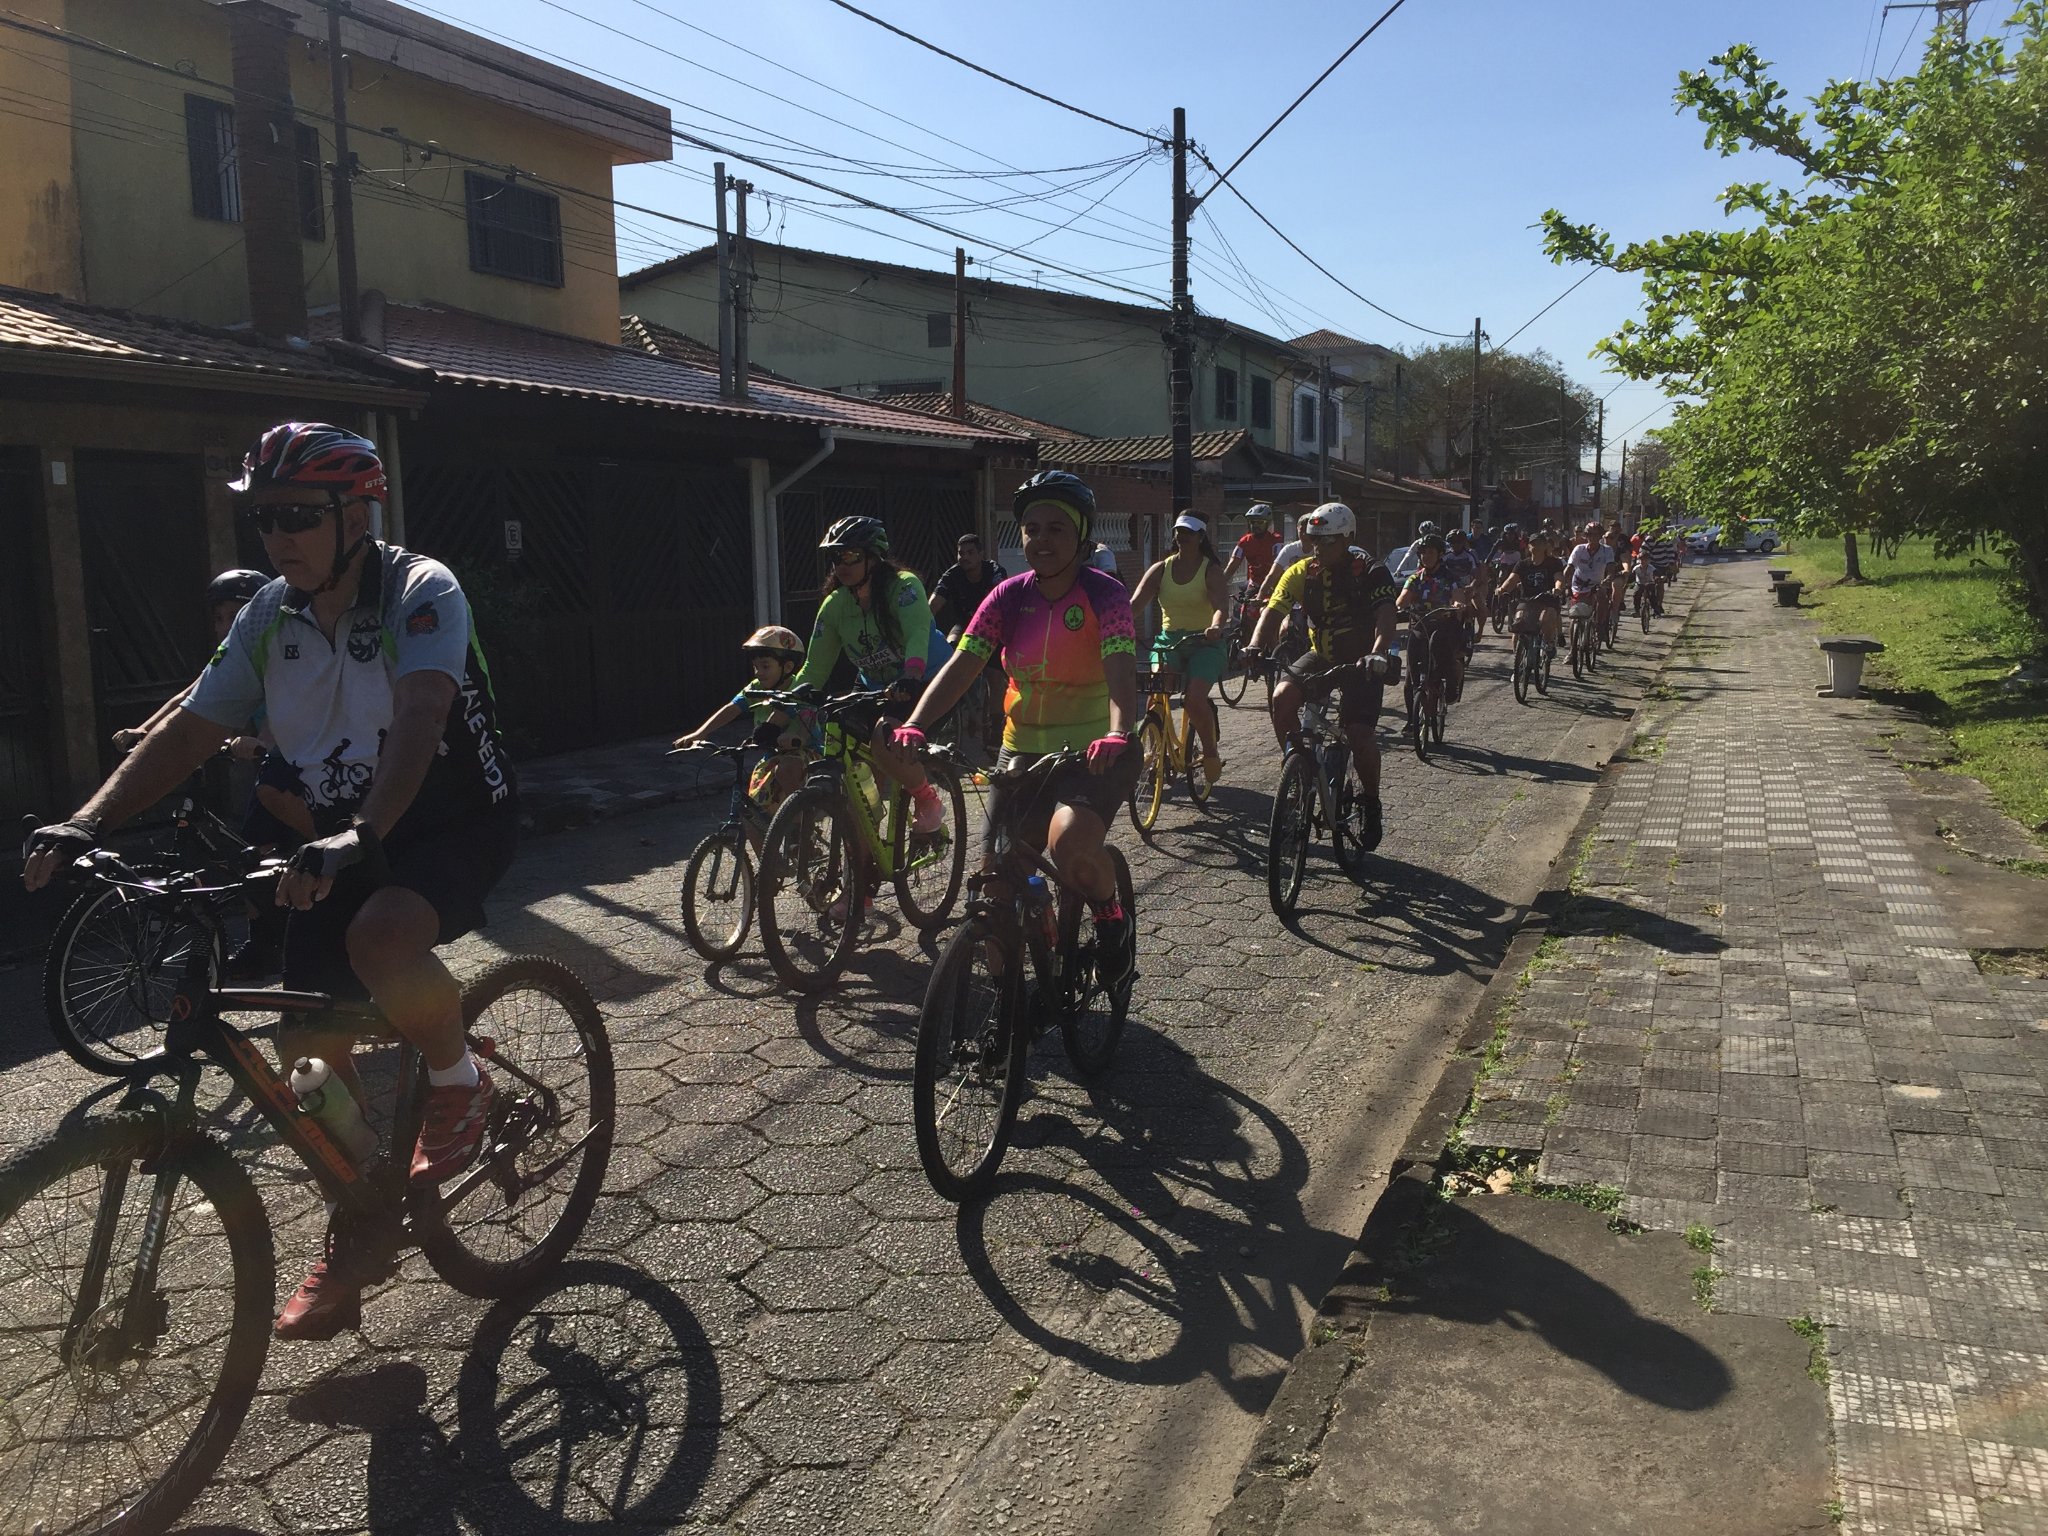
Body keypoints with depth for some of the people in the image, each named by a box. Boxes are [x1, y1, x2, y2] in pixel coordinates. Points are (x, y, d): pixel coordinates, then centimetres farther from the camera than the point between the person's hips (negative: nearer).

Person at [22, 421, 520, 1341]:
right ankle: (354, 1242, 22)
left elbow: (418, 718, -36)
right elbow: (189, 729, -1)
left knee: (381, 937, -37)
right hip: (347, 836, 6)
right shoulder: (269, 618, -2)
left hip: (456, 821, -6)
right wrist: (85, 824, -14)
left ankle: (458, 1082, -5)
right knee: (307, 1042, 1)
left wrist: (360, 837, -51)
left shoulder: (421, 593, -20)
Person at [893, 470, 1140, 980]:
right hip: (1024, 751, 5)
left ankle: (1112, 918, 1)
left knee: (1068, 842, -32)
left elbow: (1121, 673, -26)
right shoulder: (1009, 597, -1)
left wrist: (1118, 734, -46)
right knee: (995, 874, 2)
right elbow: (960, 666, -10)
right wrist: (914, 726, -26)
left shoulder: (1104, 594, -12)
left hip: (1095, 752, -5)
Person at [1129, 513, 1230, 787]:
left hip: (1204, 642, -3)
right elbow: (1135, 604, -7)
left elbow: (1221, 605, -19)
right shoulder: (1161, 569, 5)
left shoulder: (1211, 570, -3)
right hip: (1168, 640, 3)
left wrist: (1215, 627, -43)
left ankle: (1210, 750, 3)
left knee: (1195, 698, -22)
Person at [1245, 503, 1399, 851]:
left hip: (1361, 661, -3)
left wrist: (1378, 654, -49)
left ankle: (1372, 803, 7)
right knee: (1282, 697, -25)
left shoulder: (1371, 572, -16)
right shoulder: (1302, 573, -7)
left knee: (1359, 732, -19)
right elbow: (1273, 611, -14)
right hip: (1321, 656, 4)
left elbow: (1385, 615, -30)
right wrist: (1255, 646, -34)